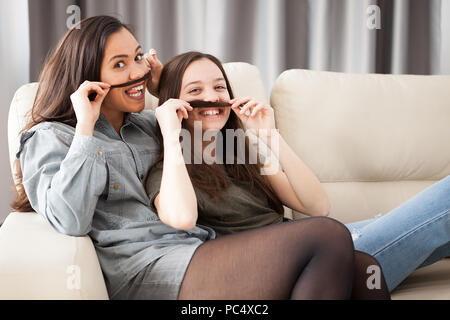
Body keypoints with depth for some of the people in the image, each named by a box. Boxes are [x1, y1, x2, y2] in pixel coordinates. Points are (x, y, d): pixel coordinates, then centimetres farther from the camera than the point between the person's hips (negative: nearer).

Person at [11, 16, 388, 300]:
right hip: (146, 270, -7)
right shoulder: (49, 138, 8)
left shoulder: (144, 125, 27)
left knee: (358, 266, -17)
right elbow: (70, 221, -11)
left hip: (198, 251, 8)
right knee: (328, 236, -25)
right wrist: (86, 127, -5)